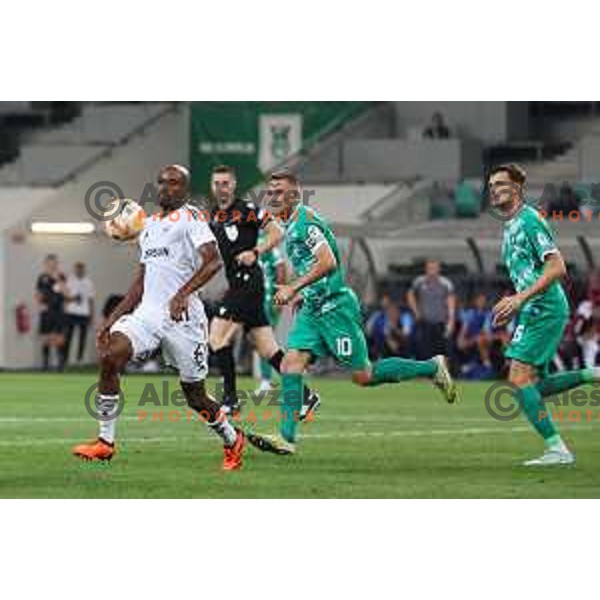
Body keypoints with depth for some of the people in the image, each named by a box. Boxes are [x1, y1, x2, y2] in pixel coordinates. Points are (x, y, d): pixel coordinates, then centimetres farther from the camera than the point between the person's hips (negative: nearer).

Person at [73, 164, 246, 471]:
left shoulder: (190, 218, -3)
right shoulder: (149, 226, 20)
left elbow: (213, 261, -18)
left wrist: (184, 293, -30)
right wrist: (112, 319, 17)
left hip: (183, 316, -6)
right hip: (148, 312, 6)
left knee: (195, 395, 3)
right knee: (110, 357, -19)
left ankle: (232, 440, 30)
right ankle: (105, 442, -14)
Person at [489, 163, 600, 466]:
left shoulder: (529, 220, -12)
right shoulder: (510, 226, 18)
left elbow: (557, 268, -20)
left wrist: (520, 298, -24)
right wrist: (512, 304, 14)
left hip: (545, 310, -10)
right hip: (533, 312, 10)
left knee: (520, 378, -14)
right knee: (533, 386, 8)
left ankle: (557, 449, -11)